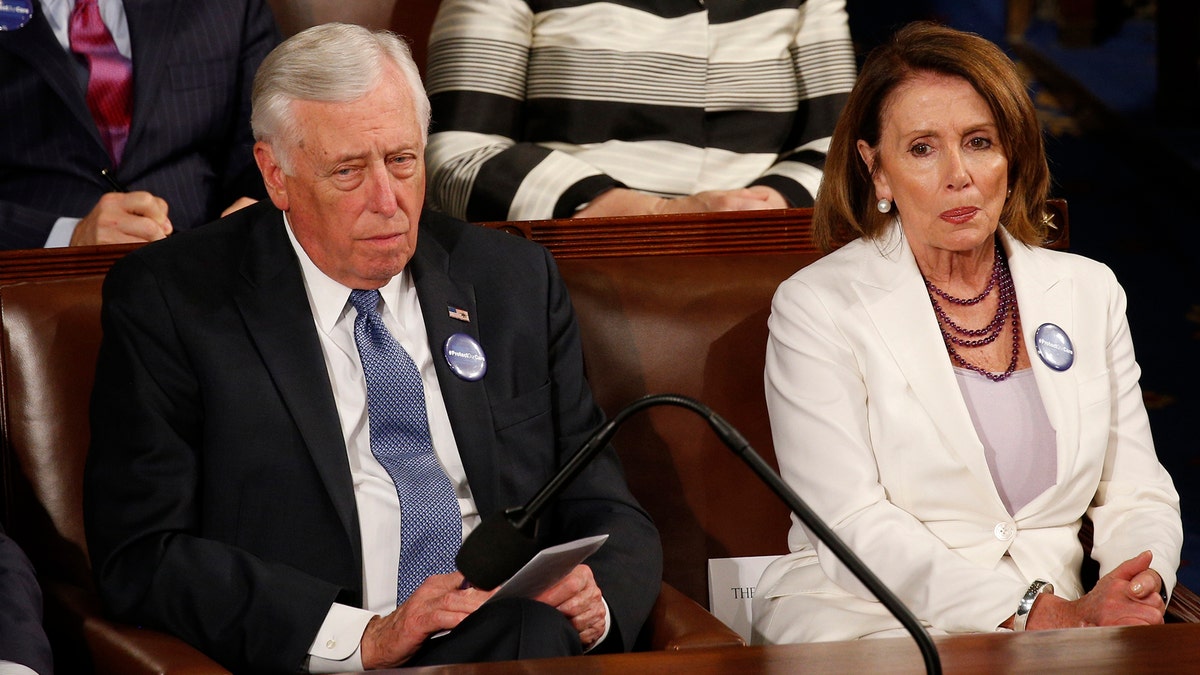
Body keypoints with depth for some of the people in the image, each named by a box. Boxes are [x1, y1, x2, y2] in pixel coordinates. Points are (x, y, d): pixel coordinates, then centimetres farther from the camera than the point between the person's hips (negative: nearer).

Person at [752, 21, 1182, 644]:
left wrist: (1139, 587, -12)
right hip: (868, 621, -4)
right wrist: (1051, 613, -19)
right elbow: (855, 532, -10)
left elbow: (1138, 497, 14)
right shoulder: (815, 307, 0)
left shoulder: (1088, 292, 15)